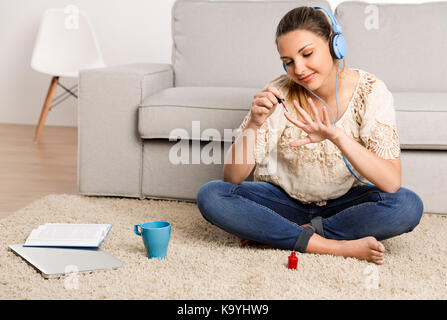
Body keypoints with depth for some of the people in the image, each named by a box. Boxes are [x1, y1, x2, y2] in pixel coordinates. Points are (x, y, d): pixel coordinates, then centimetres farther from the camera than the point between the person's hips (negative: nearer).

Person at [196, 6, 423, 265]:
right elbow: (232, 178, -17)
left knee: (409, 206, -30)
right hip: (284, 200, 1)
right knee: (210, 196, -24)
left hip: (345, 202, 0)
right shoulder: (279, 94, -15)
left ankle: (270, 234, -19)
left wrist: (338, 136, -40)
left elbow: (391, 182, -27)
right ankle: (332, 246, -25)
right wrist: (253, 124, -34)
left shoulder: (370, 91, -16)